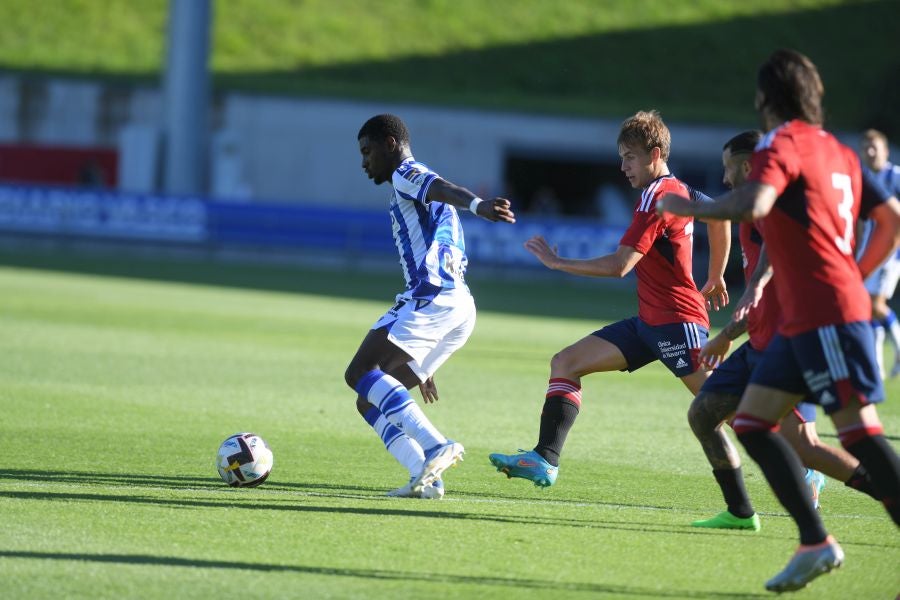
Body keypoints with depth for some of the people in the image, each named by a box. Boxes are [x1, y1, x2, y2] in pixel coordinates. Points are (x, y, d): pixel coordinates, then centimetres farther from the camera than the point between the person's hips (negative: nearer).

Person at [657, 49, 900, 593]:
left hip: (827, 315, -9)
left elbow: (753, 205, -27)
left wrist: (687, 207, -13)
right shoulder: (839, 152, 17)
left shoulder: (783, 144, -9)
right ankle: (815, 542, 6)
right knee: (752, 423, 9)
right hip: (801, 319, 9)